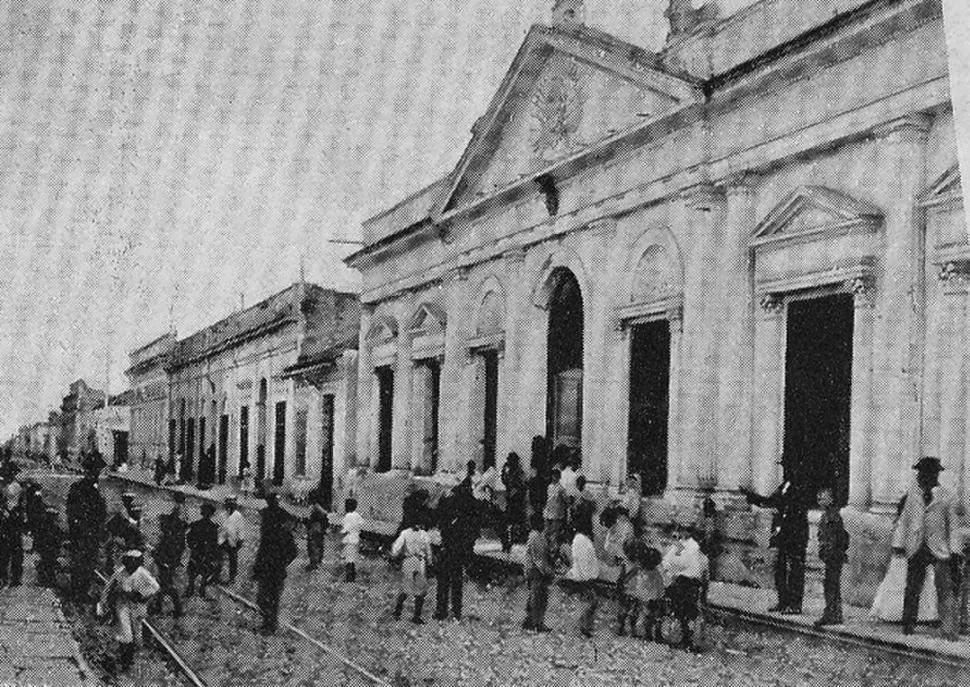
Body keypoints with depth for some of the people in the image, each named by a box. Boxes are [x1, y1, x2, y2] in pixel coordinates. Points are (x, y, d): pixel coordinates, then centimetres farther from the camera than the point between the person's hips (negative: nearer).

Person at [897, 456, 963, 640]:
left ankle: (948, 630, -5)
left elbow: (953, 525, 4)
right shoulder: (913, 494, 9)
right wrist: (904, 543, 13)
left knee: (945, 590, -7)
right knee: (912, 589, 6)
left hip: (940, 549, -3)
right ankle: (908, 626, 17)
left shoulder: (946, 497, 0)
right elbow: (905, 520, 17)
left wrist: (955, 550, -1)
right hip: (916, 550, 3)